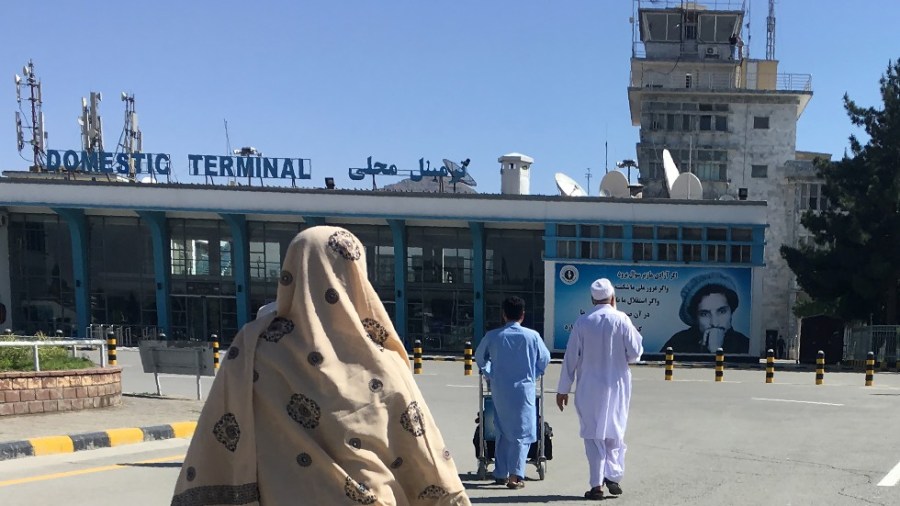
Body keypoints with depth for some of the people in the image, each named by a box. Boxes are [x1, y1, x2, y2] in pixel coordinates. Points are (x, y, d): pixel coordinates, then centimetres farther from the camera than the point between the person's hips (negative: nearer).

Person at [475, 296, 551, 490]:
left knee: (503, 431, 17)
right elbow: (545, 359, 5)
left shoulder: (492, 336, -4)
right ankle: (515, 476, -2)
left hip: (499, 390, 2)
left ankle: (501, 473, 21)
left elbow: (479, 357, 10)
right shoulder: (532, 336, -8)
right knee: (522, 433, 5)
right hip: (523, 388, -2)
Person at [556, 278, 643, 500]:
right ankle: (613, 475, 8)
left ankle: (597, 484, 5)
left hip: (589, 388, 0)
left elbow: (571, 357, -3)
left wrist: (563, 389, 3)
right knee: (615, 431, 16)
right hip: (616, 386, 0)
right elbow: (635, 353, -6)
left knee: (593, 434, 7)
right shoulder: (622, 320, -7)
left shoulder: (582, 322, -5)